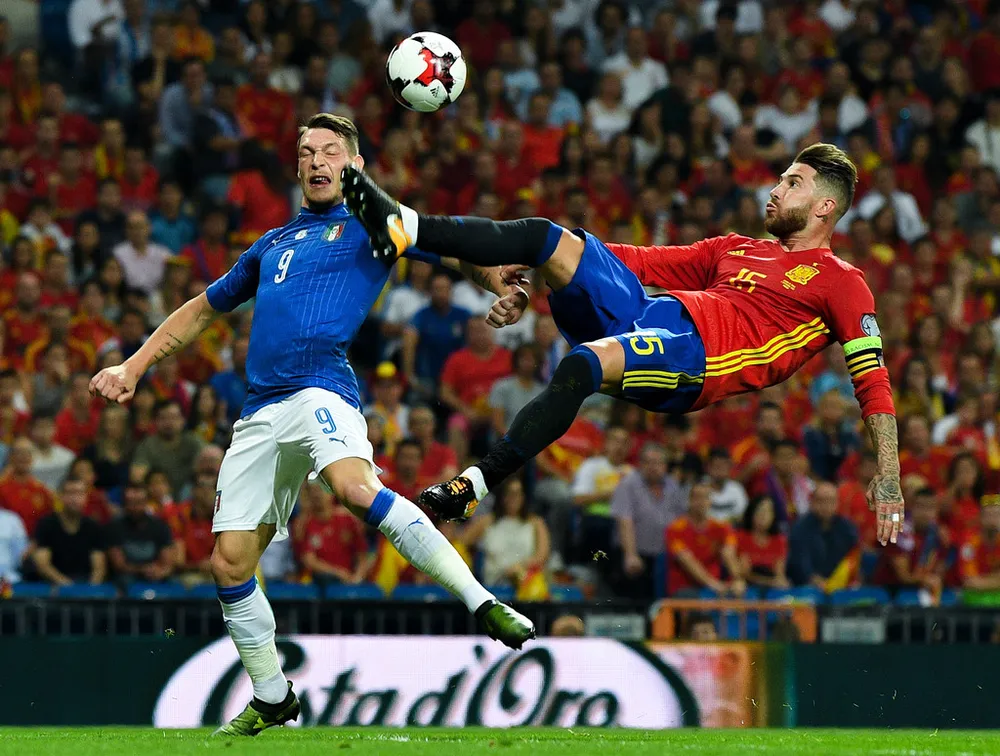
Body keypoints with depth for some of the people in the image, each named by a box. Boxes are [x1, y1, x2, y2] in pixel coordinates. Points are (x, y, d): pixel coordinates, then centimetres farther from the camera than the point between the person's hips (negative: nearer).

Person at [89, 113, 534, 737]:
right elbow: (204, 309, 38)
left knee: (356, 486, -37)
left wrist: (503, 287, -21)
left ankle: (483, 604, -34)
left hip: (320, 389, -6)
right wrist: (132, 368, 32)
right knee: (231, 562, 0)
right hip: (261, 412, 6)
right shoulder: (272, 246, 28)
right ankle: (272, 699, 17)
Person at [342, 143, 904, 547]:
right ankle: (402, 228, -26)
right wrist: (532, 286, 16)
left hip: (697, 351, -7)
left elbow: (873, 376, 4)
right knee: (550, 237, -10)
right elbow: (639, 262, 27)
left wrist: (889, 475, -7)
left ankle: (476, 486, -35)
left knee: (583, 366, -36)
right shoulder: (735, 250, 32)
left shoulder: (841, 282, 13)